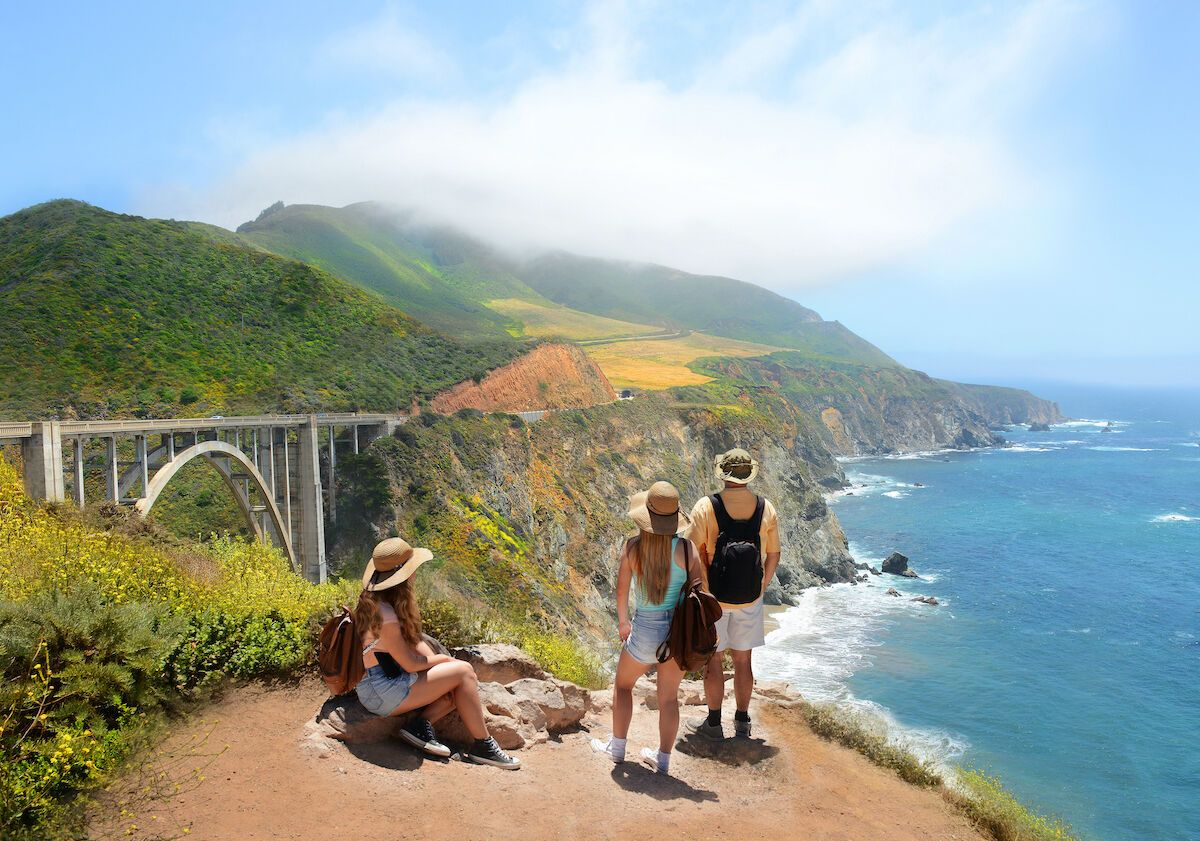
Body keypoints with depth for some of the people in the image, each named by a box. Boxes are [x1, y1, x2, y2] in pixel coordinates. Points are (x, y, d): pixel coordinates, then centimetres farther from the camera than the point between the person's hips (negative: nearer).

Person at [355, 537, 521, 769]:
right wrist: (442, 659, -3)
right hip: (383, 692, -10)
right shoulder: (383, 613, -24)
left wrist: (438, 660, -2)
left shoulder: (376, 600, 7)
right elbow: (410, 663, -20)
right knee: (463, 671, -12)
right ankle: (482, 747, -6)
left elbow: (415, 641, 11)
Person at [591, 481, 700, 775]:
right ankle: (663, 759, 30)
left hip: (647, 629, -1)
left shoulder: (633, 547, -13)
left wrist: (623, 622, 14)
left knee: (623, 684, 25)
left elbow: (622, 591, -4)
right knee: (669, 698, 18)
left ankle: (617, 747, 35)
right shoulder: (686, 548, -12)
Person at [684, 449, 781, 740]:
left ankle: (714, 722, 20)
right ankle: (742, 721, 27)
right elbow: (773, 555, 4)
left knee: (713, 659, 10)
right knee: (743, 660, 16)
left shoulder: (706, 507, -13)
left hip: (712, 597, -3)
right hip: (750, 599, 3)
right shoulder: (766, 509, -3)